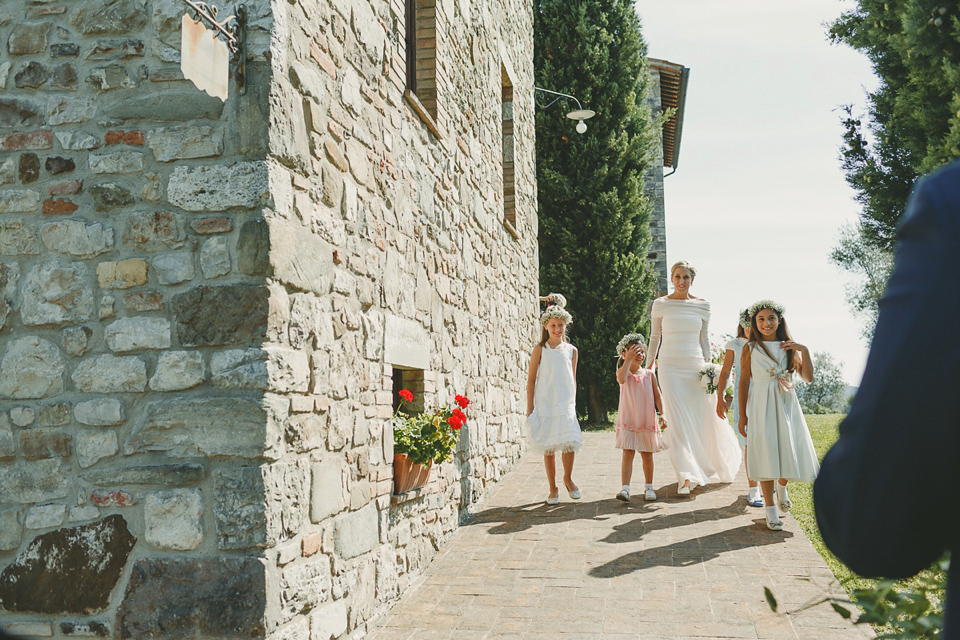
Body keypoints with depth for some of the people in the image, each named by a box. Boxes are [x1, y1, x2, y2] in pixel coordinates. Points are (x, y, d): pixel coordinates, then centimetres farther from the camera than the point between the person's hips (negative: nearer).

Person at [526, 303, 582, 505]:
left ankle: (568, 478, 19)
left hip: (566, 405, 2)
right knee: (549, 447, 2)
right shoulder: (540, 349, 0)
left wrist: (573, 403, 12)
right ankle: (553, 488, 15)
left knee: (570, 442, -7)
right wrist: (530, 408, -3)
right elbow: (531, 379, 0)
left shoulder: (571, 350, 9)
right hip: (545, 405, -2)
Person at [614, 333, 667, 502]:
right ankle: (625, 488, -12)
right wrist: (629, 359, -23)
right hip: (628, 421, -2)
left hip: (647, 421, 2)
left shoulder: (649, 374, 5)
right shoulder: (622, 372, -1)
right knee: (628, 453, -10)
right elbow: (621, 379, -26)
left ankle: (648, 487, 24)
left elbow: (657, 396, 6)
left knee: (647, 455, 10)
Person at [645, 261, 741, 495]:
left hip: (695, 366, 2)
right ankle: (686, 476, -10)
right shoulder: (660, 304, 2)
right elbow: (655, 337, 9)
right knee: (677, 421, -10)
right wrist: (649, 362, 6)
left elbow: (704, 339, 12)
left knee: (702, 418, 7)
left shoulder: (702, 306, 7)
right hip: (670, 367, -2)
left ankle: (706, 468, 30)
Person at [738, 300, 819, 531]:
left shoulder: (789, 347, 8)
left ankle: (782, 485, 33)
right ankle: (770, 509, 7)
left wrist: (804, 351, -8)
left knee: (791, 451, -1)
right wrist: (743, 415, 1)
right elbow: (744, 382, 3)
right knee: (765, 453, -4)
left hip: (787, 404, 2)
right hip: (761, 405, -2)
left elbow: (808, 378, 3)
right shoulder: (750, 349, 3)